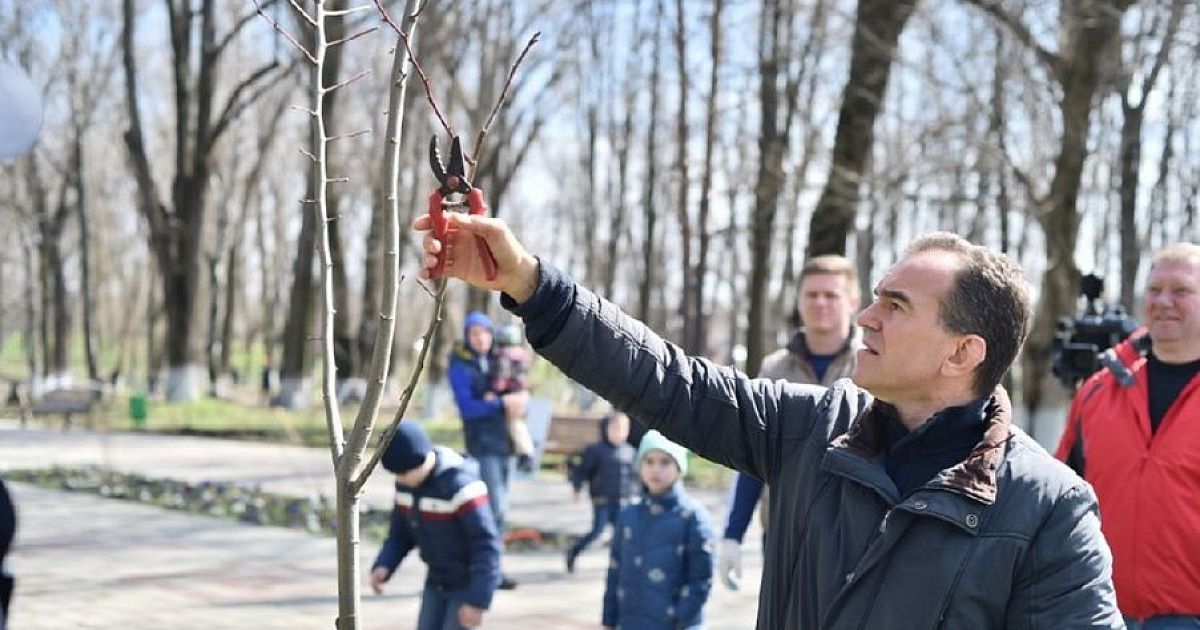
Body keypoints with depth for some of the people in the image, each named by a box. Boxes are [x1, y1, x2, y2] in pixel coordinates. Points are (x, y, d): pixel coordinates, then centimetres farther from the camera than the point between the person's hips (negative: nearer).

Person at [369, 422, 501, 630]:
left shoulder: (459, 485, -29)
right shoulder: (407, 481, -4)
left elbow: (487, 543, -28)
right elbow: (401, 531, 8)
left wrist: (477, 600, -31)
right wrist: (384, 565, -10)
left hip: (469, 583, -8)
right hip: (437, 580, 8)